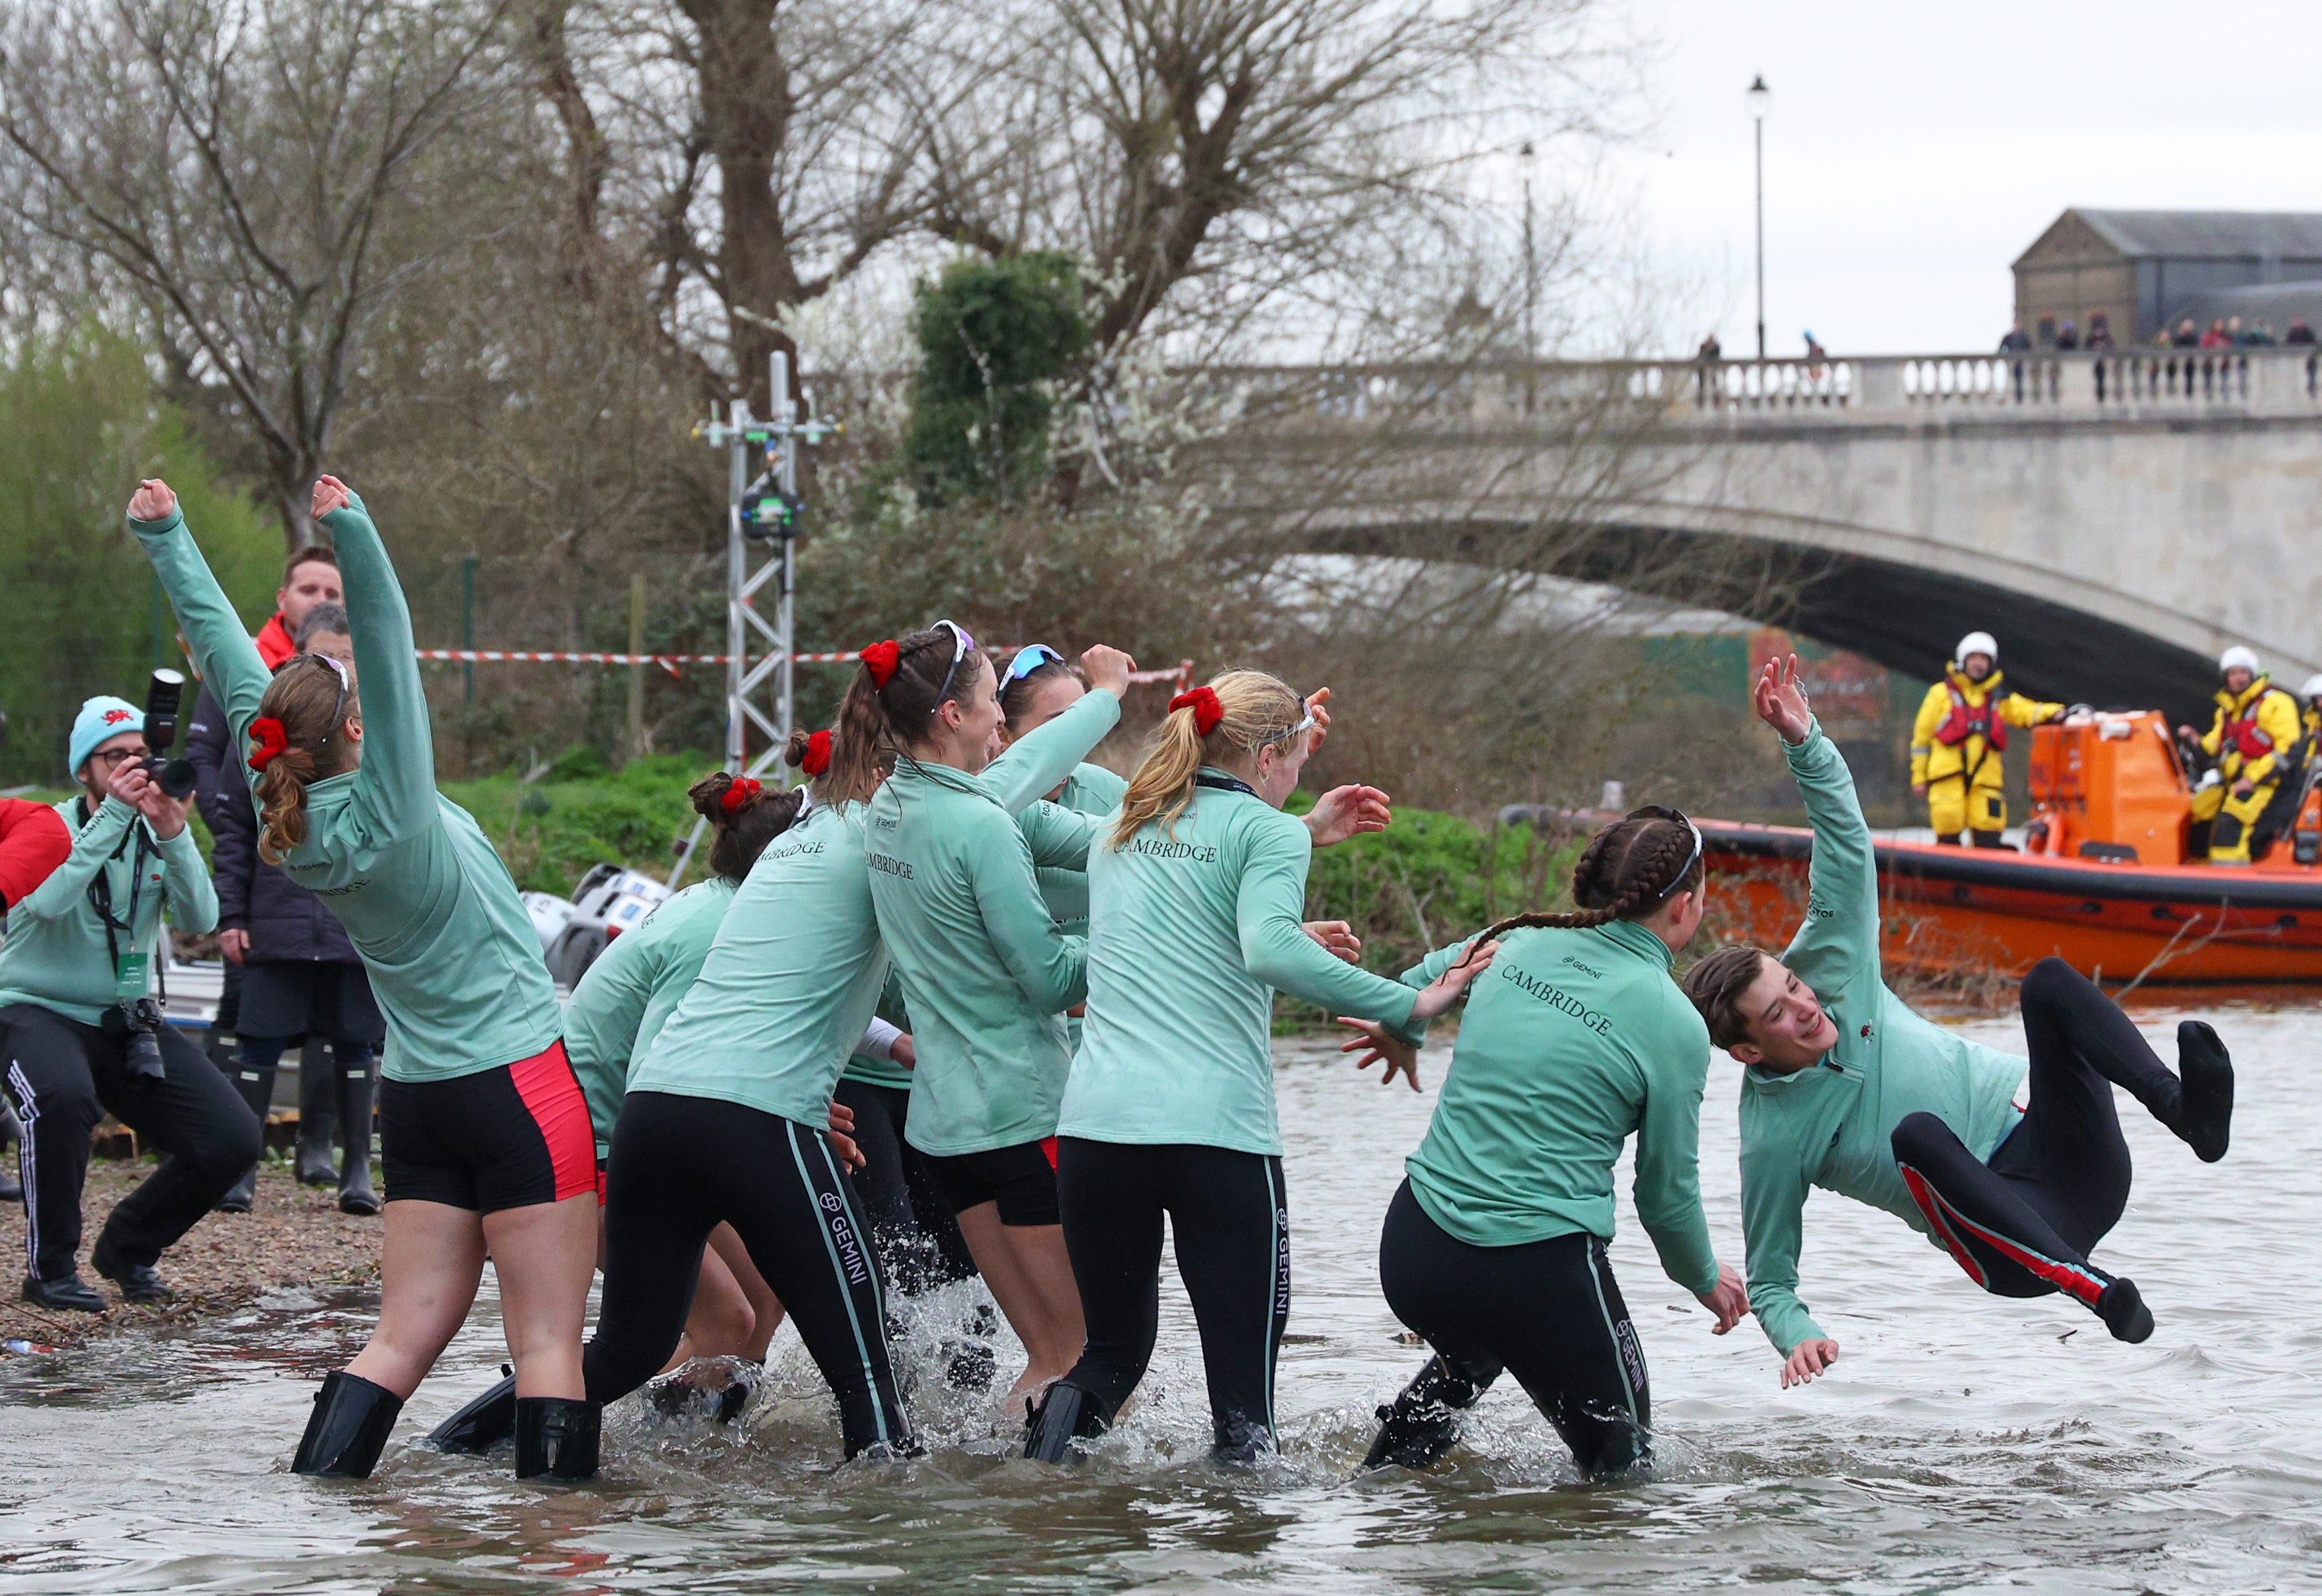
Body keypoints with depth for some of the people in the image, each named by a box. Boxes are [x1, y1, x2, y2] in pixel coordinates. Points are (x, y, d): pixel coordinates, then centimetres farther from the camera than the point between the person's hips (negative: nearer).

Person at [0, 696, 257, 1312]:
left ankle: (129, 1248, 17)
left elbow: (200, 920, -12)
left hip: (128, 1021, 5)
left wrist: (173, 835, -27)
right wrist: (114, 815, -32)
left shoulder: (154, 837, 3)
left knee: (232, 1139, -8)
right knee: (64, 1098, -38)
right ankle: (51, 1267, -18)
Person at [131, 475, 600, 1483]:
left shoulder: (289, 822, 0)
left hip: (419, 1097, 7)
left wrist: (164, 537, 11)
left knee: (408, 1332, 7)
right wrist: (354, 537, -37)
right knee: (546, 1340, -5)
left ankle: (312, 1488, -3)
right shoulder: (388, 812, -16)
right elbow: (390, 652, -29)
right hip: (519, 1079, -7)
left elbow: (222, 650, 5)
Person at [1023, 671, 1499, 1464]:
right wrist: (1410, 1005, -18)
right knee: (1244, 1383, 0)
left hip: (1096, 1123, 5)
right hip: (1217, 1131, -5)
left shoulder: (1119, 832, 19)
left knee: (1115, 1348, 20)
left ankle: (1044, 1455, -4)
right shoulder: (1265, 833, -1)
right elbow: (1268, 952, -21)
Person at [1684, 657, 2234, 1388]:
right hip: (2013, 1249, -4)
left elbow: (1848, 841, -1)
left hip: (2076, 1163, 4)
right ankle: (2095, 1289, -49)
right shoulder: (1772, 1141, -6)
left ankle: (2188, 1108, -42)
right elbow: (1768, 1280, 1)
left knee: (2051, 981, -19)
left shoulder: (1832, 969, 4)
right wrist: (1795, 1336, -21)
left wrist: (1803, 742, -17)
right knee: (1918, 1132, -37)